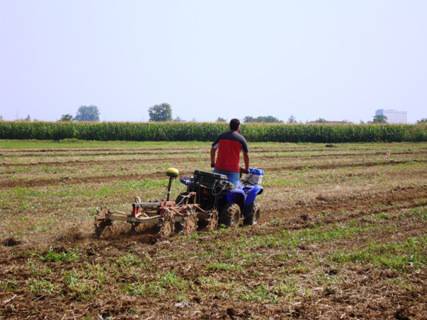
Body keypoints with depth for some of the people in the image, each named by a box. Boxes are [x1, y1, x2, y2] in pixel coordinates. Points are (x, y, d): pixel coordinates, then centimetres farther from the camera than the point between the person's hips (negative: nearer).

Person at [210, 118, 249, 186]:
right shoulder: (241, 139, 1)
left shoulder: (222, 136, 10)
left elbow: (213, 149, 14)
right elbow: (246, 155, 2)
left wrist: (213, 163, 25)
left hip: (219, 167, 3)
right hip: (233, 169, -3)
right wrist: (246, 169, 14)